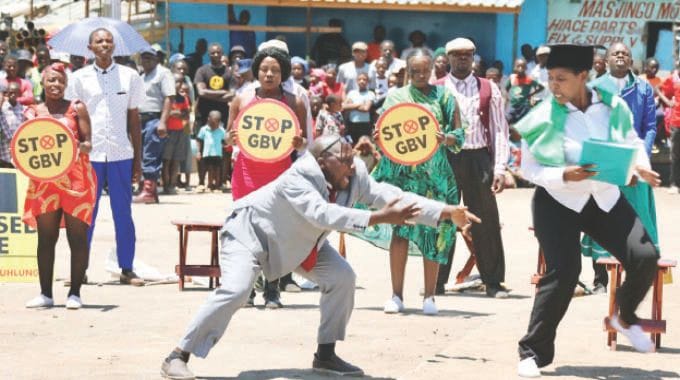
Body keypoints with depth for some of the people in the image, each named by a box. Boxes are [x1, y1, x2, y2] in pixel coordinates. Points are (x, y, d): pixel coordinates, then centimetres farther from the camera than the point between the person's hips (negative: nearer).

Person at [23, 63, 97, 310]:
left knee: (77, 236, -3)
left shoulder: (76, 108, 4)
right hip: (44, 179, 2)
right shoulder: (33, 112, 10)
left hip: (76, 179, -2)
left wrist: (82, 147, -22)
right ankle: (46, 293, 9)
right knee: (46, 237, 2)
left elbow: (88, 142, 1)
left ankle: (75, 293, 3)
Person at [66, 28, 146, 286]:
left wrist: (138, 159, 7)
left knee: (123, 213, 3)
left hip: (121, 155, 0)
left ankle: (127, 269, 8)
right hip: (89, 155, 0)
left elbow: (134, 119, 9)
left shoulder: (129, 76, 7)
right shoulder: (80, 78, 5)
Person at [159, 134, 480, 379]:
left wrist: (447, 212, -24)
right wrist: (378, 218, -59)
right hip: (251, 231, -7)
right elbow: (324, 214, -53)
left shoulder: (354, 176, -18)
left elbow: (391, 196, -18)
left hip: (299, 241, 8)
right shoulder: (296, 180, -38)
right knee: (235, 290, -27)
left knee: (342, 278, -7)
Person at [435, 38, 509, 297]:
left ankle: (493, 282, 9)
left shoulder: (488, 90, 7)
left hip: (478, 159, 0)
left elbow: (500, 129, 4)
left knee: (486, 222, 1)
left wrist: (500, 168, -4)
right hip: (444, 159, 0)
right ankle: (436, 281, 17)